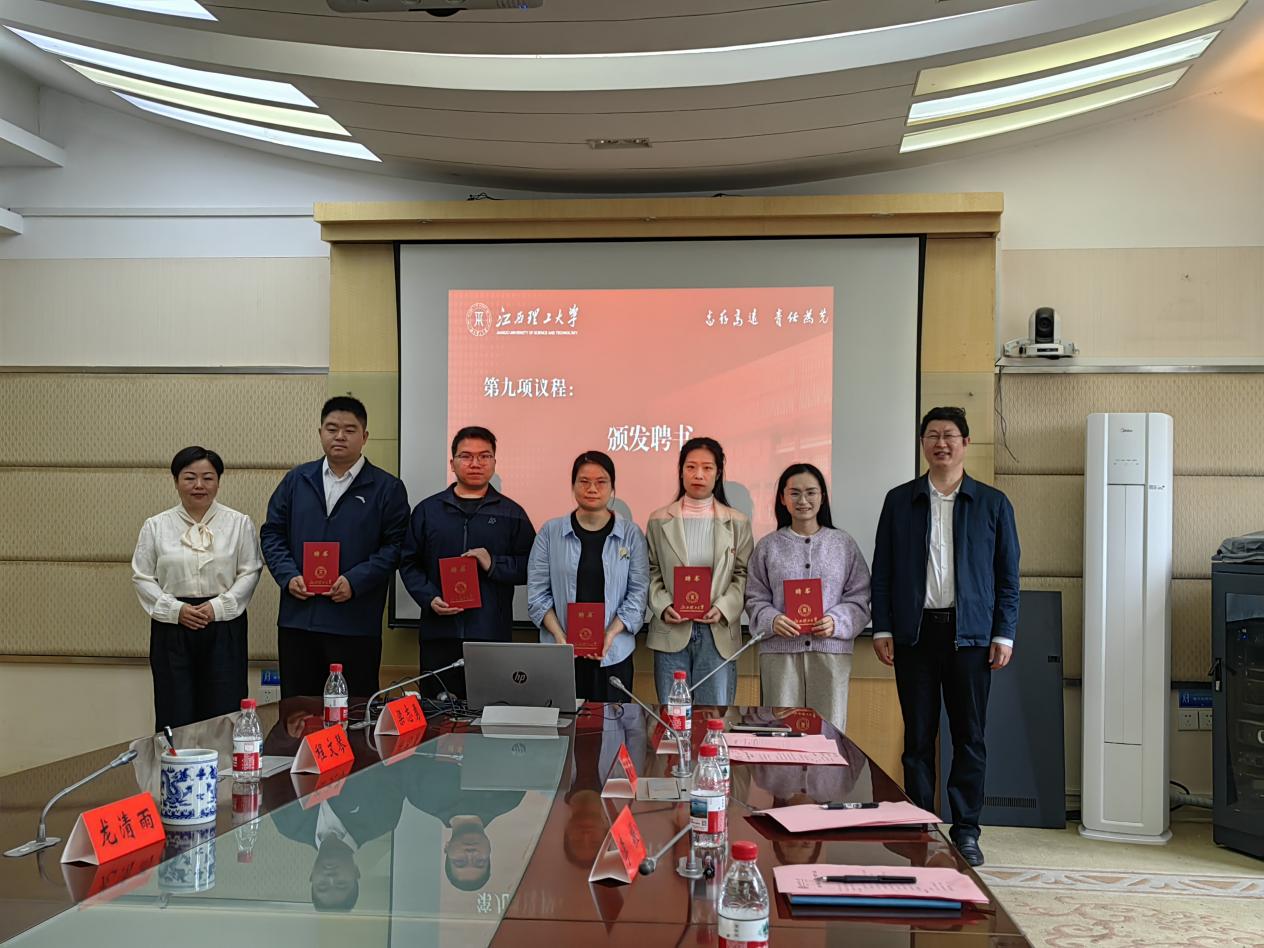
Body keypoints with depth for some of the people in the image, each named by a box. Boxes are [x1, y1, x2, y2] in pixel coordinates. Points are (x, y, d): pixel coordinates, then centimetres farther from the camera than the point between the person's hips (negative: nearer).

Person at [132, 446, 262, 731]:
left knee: (224, 713, -2)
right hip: (172, 627, 1)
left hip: (223, 626, -1)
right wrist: (176, 609, -8)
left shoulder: (239, 523, 4)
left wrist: (218, 606, -11)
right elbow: (142, 578, 5)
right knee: (176, 716, 1)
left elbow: (250, 572, 2)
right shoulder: (156, 526, 7)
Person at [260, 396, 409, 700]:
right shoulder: (296, 480, 12)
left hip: (356, 624, -3)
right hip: (297, 618, 3)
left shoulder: (387, 488, 1)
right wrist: (288, 576, -4)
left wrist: (355, 581, -15)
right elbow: (272, 533, 12)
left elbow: (396, 546, -4)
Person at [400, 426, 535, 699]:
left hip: (492, 635, -1)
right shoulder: (428, 510, 12)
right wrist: (430, 599, -5)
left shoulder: (511, 513, 9)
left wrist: (493, 564, -10)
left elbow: (532, 566, 5)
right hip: (439, 634, 1)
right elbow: (409, 563, 10)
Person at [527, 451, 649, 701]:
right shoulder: (550, 532, 3)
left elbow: (638, 592, -1)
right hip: (561, 653, 0)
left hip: (613, 655, 0)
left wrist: (610, 636, -13)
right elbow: (537, 592, 2)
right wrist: (560, 637, -10)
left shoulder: (631, 534, 3)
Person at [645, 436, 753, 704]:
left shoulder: (737, 522, 6)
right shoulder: (660, 521, 7)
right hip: (671, 631, 0)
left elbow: (743, 575, 3)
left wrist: (723, 608, -12)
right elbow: (651, 573, 6)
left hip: (718, 633, 0)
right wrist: (663, 606, -10)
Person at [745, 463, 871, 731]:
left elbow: (859, 598, 7)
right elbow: (755, 599, 8)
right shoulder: (768, 546, 8)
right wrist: (772, 620, -12)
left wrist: (836, 621, -11)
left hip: (831, 651, 0)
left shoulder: (844, 544, 8)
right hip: (779, 651, 0)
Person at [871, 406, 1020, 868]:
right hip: (914, 632, 1)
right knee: (918, 736, 5)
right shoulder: (899, 501, 7)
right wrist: (882, 629, 0)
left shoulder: (992, 503, 6)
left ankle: (965, 832, 13)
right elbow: (883, 570, 7)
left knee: (970, 737, 4)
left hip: (970, 634, 0)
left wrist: (1004, 634, -1)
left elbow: (1007, 575, 6)